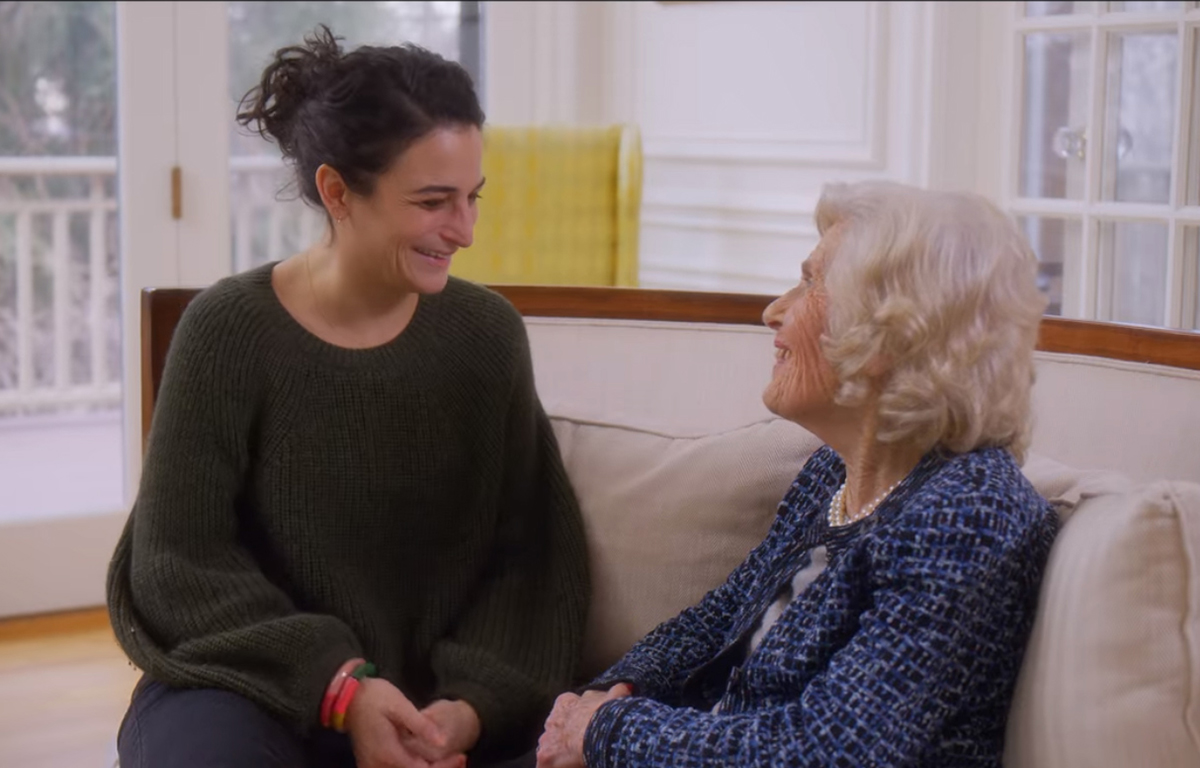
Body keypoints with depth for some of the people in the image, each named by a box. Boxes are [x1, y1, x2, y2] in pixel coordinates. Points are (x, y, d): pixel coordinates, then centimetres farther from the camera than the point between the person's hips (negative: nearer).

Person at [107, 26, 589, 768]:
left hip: (440, 696, 3)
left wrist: (473, 700, -16)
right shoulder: (229, 329, -9)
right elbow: (178, 561, -8)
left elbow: (532, 553, 0)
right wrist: (339, 684, -18)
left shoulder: (487, 331, 0)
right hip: (253, 685, -2)